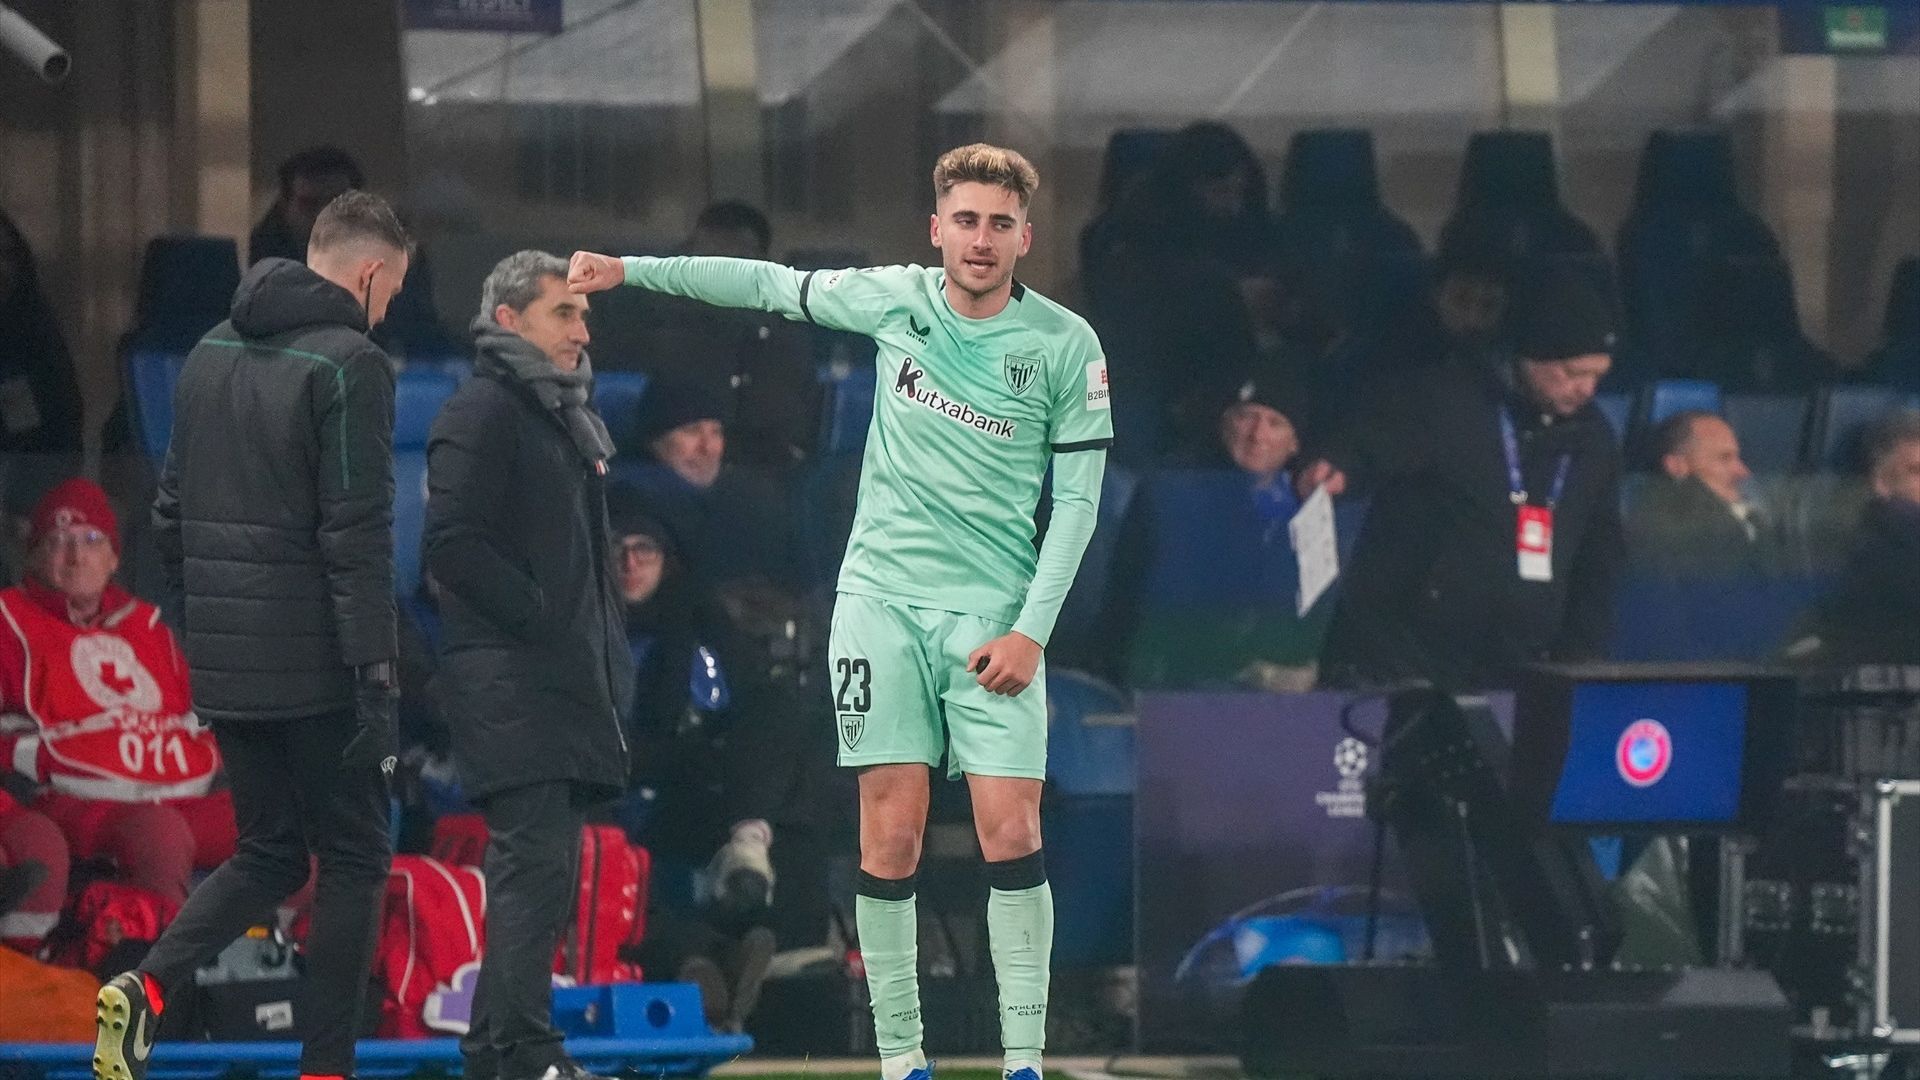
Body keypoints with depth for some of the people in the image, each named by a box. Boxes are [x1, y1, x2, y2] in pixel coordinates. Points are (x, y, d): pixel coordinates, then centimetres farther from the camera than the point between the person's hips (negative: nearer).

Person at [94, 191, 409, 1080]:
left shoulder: (212, 355, 12)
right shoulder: (349, 365, -12)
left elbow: (171, 513, 15)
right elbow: (358, 537, -17)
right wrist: (376, 675, -16)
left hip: (224, 663, 7)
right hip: (313, 665, -7)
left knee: (268, 854, 16)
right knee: (352, 861, 5)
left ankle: (148, 987, -7)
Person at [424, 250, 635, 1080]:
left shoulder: (566, 418, 23)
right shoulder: (485, 412, -7)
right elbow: (454, 546, -17)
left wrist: (608, 661, 17)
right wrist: (542, 616, -17)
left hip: (565, 686, 10)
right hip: (508, 680, -10)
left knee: (542, 870, 9)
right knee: (535, 860, -16)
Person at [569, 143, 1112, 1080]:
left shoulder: (1066, 345, -4)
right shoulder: (895, 299, 3)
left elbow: (1077, 497, -1)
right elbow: (769, 285, 18)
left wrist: (1031, 630, -9)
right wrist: (630, 270, 16)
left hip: (993, 616, -2)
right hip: (883, 597, 2)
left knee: (1012, 834, -11)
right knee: (890, 835, -3)